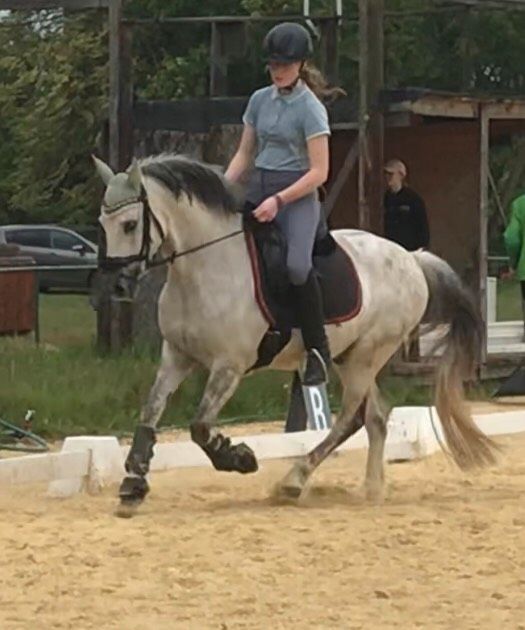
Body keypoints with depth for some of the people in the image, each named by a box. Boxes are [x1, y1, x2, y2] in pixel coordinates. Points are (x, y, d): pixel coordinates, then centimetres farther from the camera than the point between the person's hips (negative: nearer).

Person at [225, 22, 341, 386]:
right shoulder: (260, 100, 11)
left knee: (297, 266, -30)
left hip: (297, 195, -7)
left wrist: (279, 201, -20)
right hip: (257, 190, 7)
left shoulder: (310, 108, -7)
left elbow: (319, 171, -12)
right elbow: (244, 154, 16)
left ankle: (318, 350, -19)